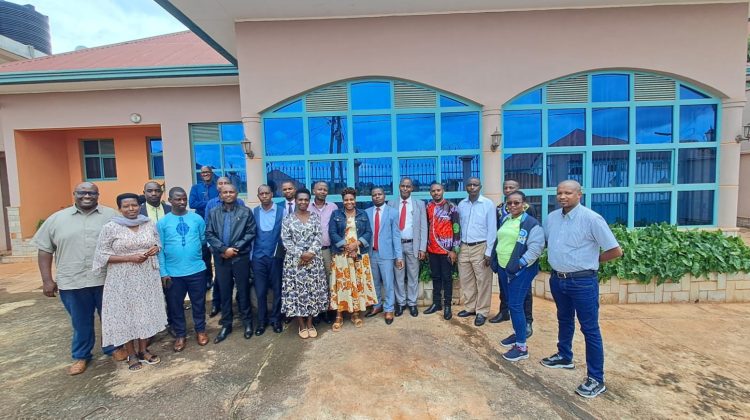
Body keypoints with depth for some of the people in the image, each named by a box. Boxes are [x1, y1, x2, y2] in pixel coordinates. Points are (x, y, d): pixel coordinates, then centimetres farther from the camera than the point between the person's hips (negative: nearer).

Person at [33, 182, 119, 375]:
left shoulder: (111, 216, -1)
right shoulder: (57, 218, 3)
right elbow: (44, 249, 6)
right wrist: (47, 280, 1)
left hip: (107, 279, -1)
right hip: (72, 282, 1)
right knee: (80, 322, 14)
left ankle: (114, 347, 32)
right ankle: (81, 356, 33)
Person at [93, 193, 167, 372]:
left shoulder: (149, 224, 2)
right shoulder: (110, 228, -9)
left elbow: (157, 244, 14)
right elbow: (102, 255, -9)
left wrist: (155, 249, -10)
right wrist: (130, 258, -18)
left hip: (147, 277, 3)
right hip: (123, 280, -3)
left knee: (147, 313, 12)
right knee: (125, 315, 7)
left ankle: (143, 350, 29)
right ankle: (131, 355, 24)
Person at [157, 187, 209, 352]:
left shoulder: (197, 218, 0)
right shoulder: (162, 222, -2)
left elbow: (204, 239, 9)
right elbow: (160, 249, -3)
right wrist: (163, 272, -5)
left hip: (196, 269, 0)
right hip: (173, 272, 0)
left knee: (198, 303, 13)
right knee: (175, 305, 13)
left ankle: (200, 330, 31)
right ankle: (180, 335, 30)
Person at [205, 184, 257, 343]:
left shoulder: (246, 212, 1)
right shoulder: (213, 213, 6)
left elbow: (251, 233, -4)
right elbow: (209, 234, 1)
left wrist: (235, 248, -12)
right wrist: (224, 249, -12)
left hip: (241, 257, -2)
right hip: (221, 258, 2)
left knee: (243, 290, 7)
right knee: (224, 291, 11)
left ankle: (247, 322, 22)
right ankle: (226, 324, 24)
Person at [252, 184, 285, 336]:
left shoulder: (281, 211, -2)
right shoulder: (253, 212, 4)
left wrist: (279, 251, -7)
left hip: (276, 256, -1)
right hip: (258, 257, 1)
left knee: (277, 290, 8)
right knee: (260, 291, 8)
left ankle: (275, 319, 25)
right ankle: (262, 321, 24)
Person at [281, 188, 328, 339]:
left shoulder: (314, 217, 6)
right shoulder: (288, 219, 1)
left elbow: (318, 237, 0)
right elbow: (286, 240, -4)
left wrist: (311, 252, -15)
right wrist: (300, 254, -13)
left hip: (313, 259, 2)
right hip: (294, 260, -1)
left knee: (313, 290, 5)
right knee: (296, 290, 2)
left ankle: (310, 323, 20)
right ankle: (301, 325, 17)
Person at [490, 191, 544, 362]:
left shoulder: (532, 223, -12)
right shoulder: (505, 220, 12)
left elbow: (536, 248, -18)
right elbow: (498, 241, 20)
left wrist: (520, 263, -21)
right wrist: (494, 259, 13)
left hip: (520, 270, -8)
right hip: (503, 268, 8)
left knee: (515, 305, -7)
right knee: (511, 303, 18)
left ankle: (522, 347, 4)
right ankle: (517, 333, 36)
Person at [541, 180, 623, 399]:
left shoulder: (592, 219, -16)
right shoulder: (551, 218, 3)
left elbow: (616, 251, -11)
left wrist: (592, 260, -1)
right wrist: (557, 260, 9)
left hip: (583, 282, -6)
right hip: (557, 279, 6)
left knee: (590, 329, 4)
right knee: (564, 321, 23)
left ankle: (596, 379, 17)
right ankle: (564, 357, 42)